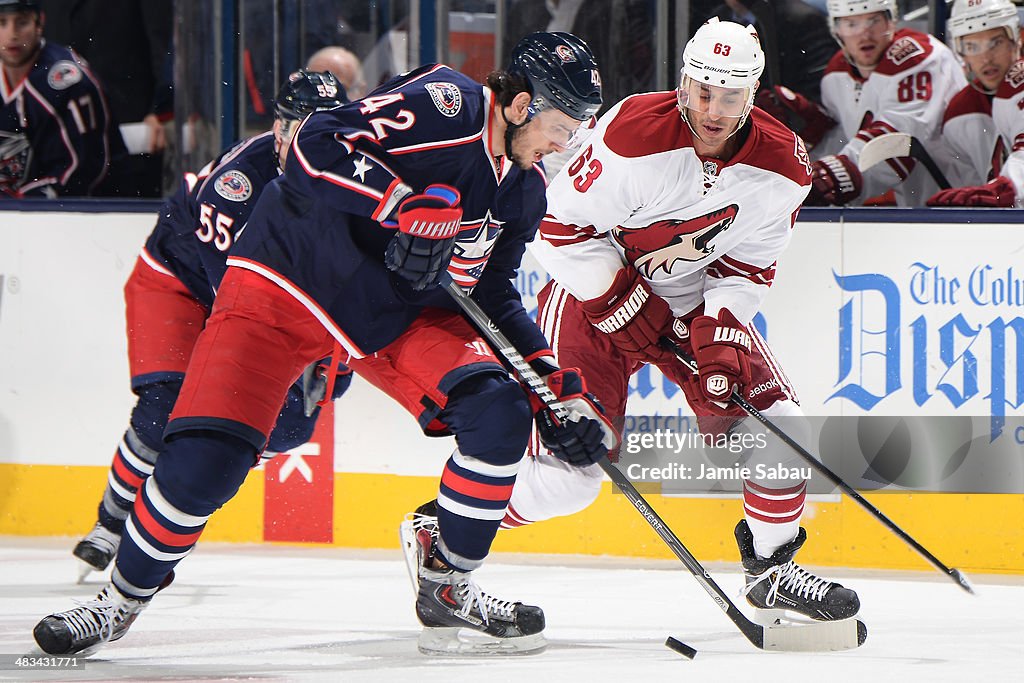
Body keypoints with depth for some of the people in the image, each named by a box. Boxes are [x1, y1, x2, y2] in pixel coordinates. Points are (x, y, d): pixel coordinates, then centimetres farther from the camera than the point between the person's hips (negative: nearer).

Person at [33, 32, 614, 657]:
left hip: (400, 312, 7)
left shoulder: (523, 189, 5)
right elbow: (317, 146, -29)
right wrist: (403, 204, -35)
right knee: (205, 460, -17)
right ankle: (124, 597, 7)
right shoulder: (445, 102, -20)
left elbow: (491, 294, 13)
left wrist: (559, 388, 4)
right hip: (288, 279, -7)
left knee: (501, 413, -14)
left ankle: (446, 586, 4)